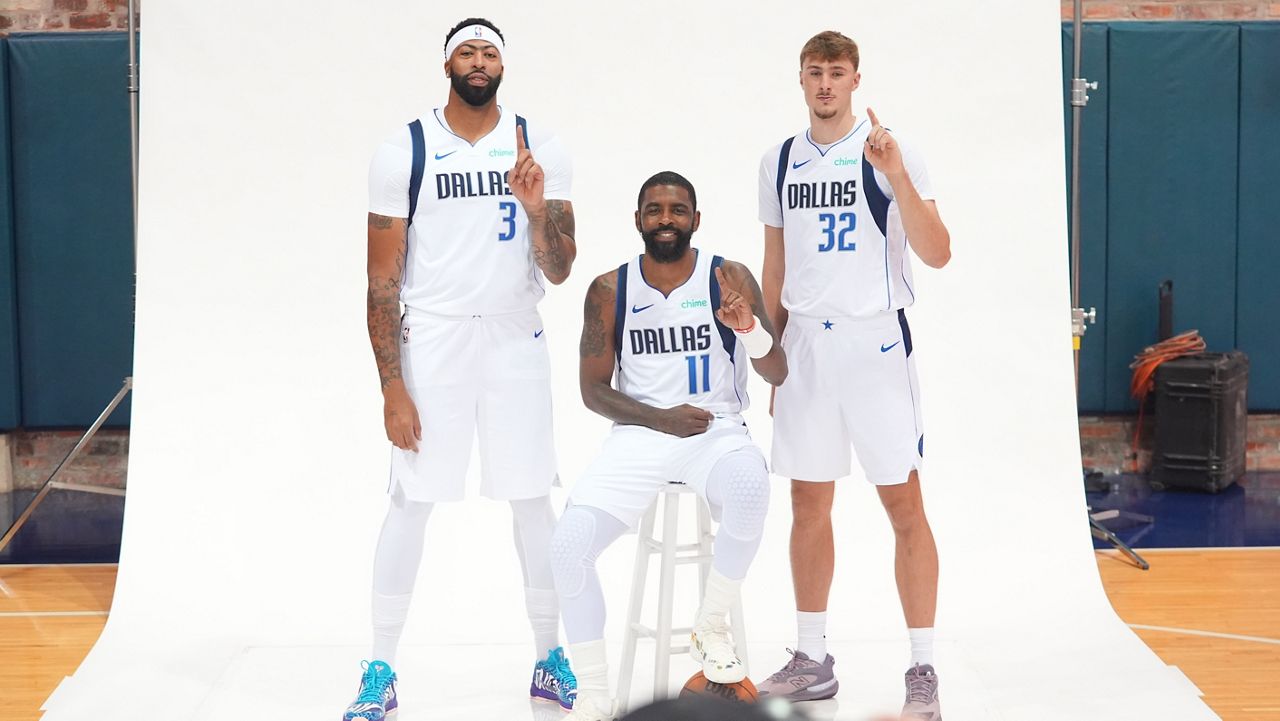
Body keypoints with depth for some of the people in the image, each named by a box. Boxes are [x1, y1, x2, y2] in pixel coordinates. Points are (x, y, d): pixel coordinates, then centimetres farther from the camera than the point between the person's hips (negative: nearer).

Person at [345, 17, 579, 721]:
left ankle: (550, 661, 21)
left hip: (516, 344, 2)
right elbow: (384, 278, -3)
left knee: (532, 502, 8)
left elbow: (559, 272, 1)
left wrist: (537, 210, -18)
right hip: (431, 343, -2)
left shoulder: (540, 149, 3)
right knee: (410, 504, 0)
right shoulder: (404, 152, -3)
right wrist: (392, 385, -8)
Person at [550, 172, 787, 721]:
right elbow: (593, 389, 5)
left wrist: (749, 327, -24)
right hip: (638, 434, 1)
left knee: (750, 486, -37)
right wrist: (660, 418, -10)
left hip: (716, 430, -1)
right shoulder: (609, 290, 3)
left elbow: (778, 375, -3)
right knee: (569, 543, -20)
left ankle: (712, 627, -12)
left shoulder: (730, 278, -1)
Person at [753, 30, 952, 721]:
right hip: (804, 343, 5)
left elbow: (937, 254, -12)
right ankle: (812, 661, 21)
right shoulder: (779, 161, 10)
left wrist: (896, 176, -23)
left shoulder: (889, 152, -4)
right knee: (808, 506, 9)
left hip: (875, 341, -4)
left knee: (904, 507, -3)